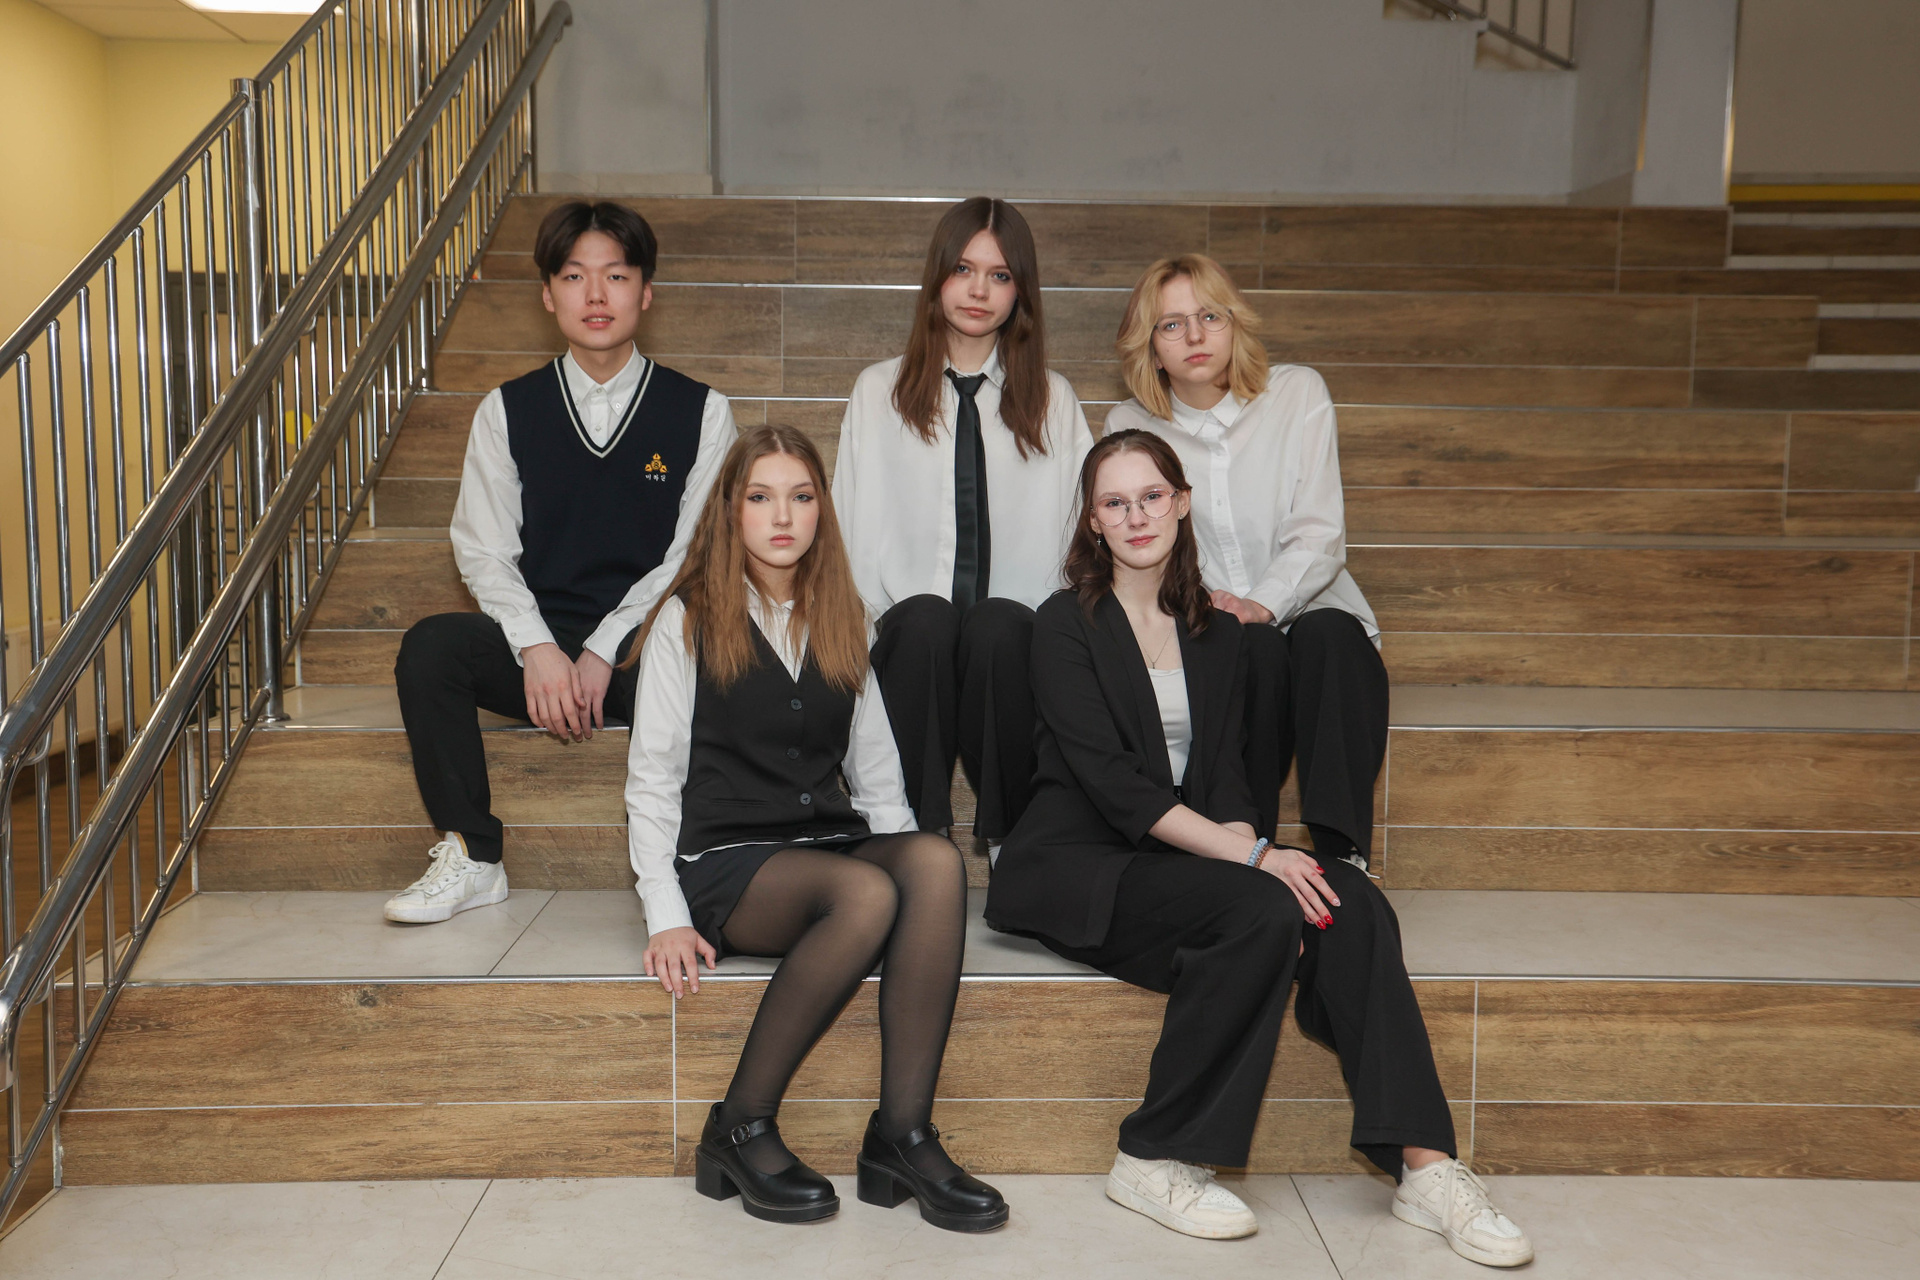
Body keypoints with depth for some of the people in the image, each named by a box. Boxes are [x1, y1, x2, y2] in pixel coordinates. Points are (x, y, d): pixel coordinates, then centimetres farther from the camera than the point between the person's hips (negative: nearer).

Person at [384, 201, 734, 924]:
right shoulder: (507, 412, 10)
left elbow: (698, 556, -1)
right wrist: (537, 650, -15)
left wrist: (605, 652, -13)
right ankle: (469, 858, -15)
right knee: (431, 646, -26)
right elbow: (483, 550, 4)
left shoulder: (699, 412, 5)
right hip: (538, 648, 2)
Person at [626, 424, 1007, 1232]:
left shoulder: (841, 624, 19)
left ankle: (901, 1136, -28)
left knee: (938, 861, -29)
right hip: (725, 859, -4)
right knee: (867, 895, -34)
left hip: (834, 846, 4)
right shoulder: (688, 621, 5)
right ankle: (739, 1130, -20)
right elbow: (652, 780, 0)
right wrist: (666, 916, -11)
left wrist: (904, 854, 2)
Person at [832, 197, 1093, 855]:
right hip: (907, 643, 0)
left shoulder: (1055, 402, 19)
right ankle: (920, 830, -33)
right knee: (925, 617, -35)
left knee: (997, 623, -35)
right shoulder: (879, 392, 18)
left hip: (1015, 634, 0)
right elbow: (854, 533, 12)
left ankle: (1008, 836, -28)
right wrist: (886, 618, -5)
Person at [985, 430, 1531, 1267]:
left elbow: (1226, 778, 8)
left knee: (1350, 904, -22)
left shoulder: (1216, 634, 16)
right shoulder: (1066, 625, -2)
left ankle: (1422, 1164, -22)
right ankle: (1153, 1162, -20)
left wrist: (1244, 848, -15)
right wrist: (1250, 858, -21)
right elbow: (1112, 782, -14)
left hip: (1182, 860, 5)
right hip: (1073, 868, -5)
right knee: (1260, 914, -31)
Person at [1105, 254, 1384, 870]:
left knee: (1326, 633, -35)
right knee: (1258, 652, -35)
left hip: (1307, 611, 1)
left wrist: (1261, 604, -22)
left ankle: (1342, 857, -43)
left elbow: (1319, 534, -3)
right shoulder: (1128, 427, 8)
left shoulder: (1298, 393, 5)